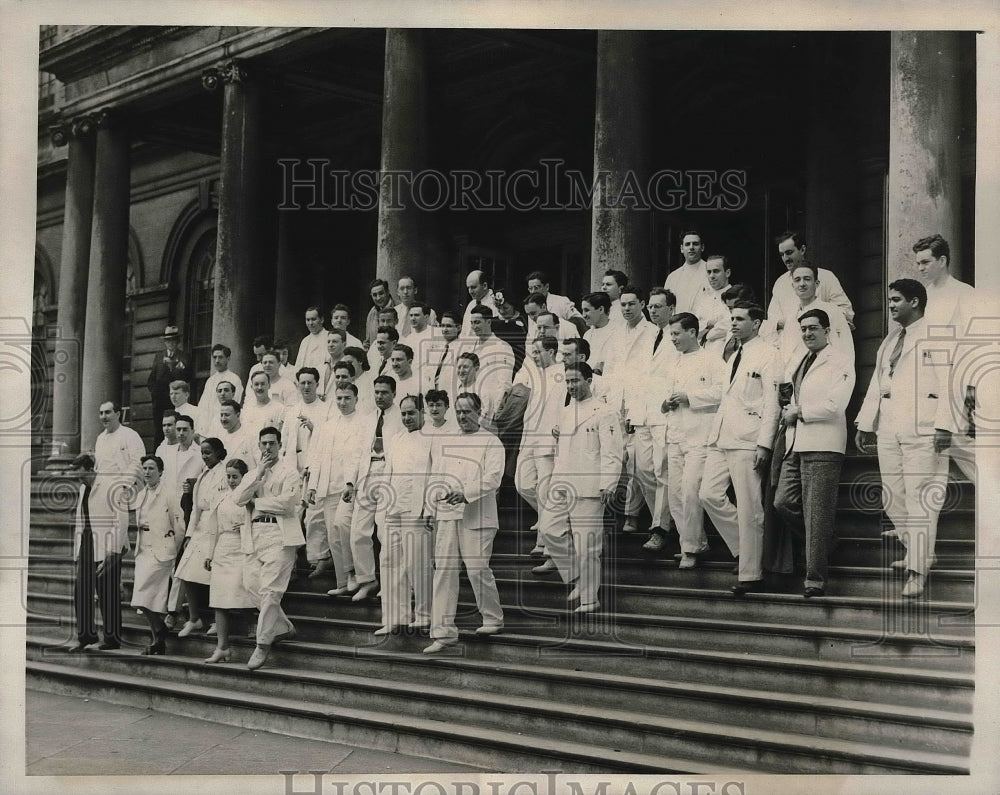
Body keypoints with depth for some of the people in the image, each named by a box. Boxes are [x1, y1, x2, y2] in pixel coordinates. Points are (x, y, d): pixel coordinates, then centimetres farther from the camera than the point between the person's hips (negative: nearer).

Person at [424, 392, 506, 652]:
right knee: (444, 570, -4)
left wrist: (465, 494, -22)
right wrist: (431, 509, 12)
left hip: (477, 516, -4)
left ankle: (493, 619, 23)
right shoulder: (442, 441, 17)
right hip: (447, 515, 4)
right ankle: (444, 632, -4)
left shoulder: (491, 443, 1)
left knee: (477, 569, -1)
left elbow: (492, 478, -10)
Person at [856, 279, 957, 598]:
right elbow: (876, 384, 23)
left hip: (923, 428, -7)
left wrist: (944, 425, -18)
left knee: (920, 499, -8)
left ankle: (917, 571, -6)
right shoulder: (889, 341, 22)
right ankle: (915, 552, 26)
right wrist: (865, 425, 19)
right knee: (892, 497, 7)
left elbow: (948, 382, -9)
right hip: (888, 428, 7)